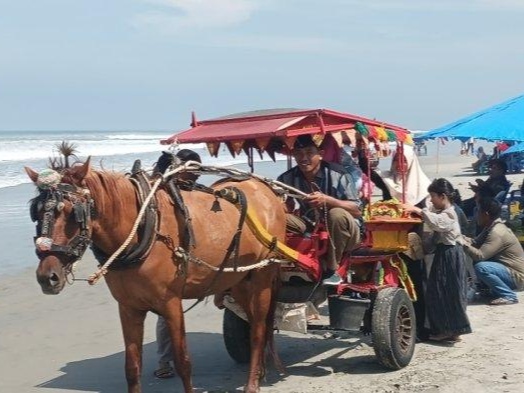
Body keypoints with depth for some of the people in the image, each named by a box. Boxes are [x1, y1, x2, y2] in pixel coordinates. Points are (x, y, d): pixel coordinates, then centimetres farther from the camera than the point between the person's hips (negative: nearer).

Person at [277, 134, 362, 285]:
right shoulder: (288, 178, -4)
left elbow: (357, 210, -18)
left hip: (342, 234, -3)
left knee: (337, 214, -37)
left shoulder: (337, 174, -15)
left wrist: (327, 200, -34)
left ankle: (331, 270, -20)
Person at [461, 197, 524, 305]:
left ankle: (509, 296, -14)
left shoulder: (497, 233, -25)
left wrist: (463, 243, -21)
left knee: (481, 267, -27)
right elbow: (475, 243, 9)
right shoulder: (491, 227, 5)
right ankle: (498, 290, 13)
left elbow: (480, 256, -29)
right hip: (507, 270, 10)